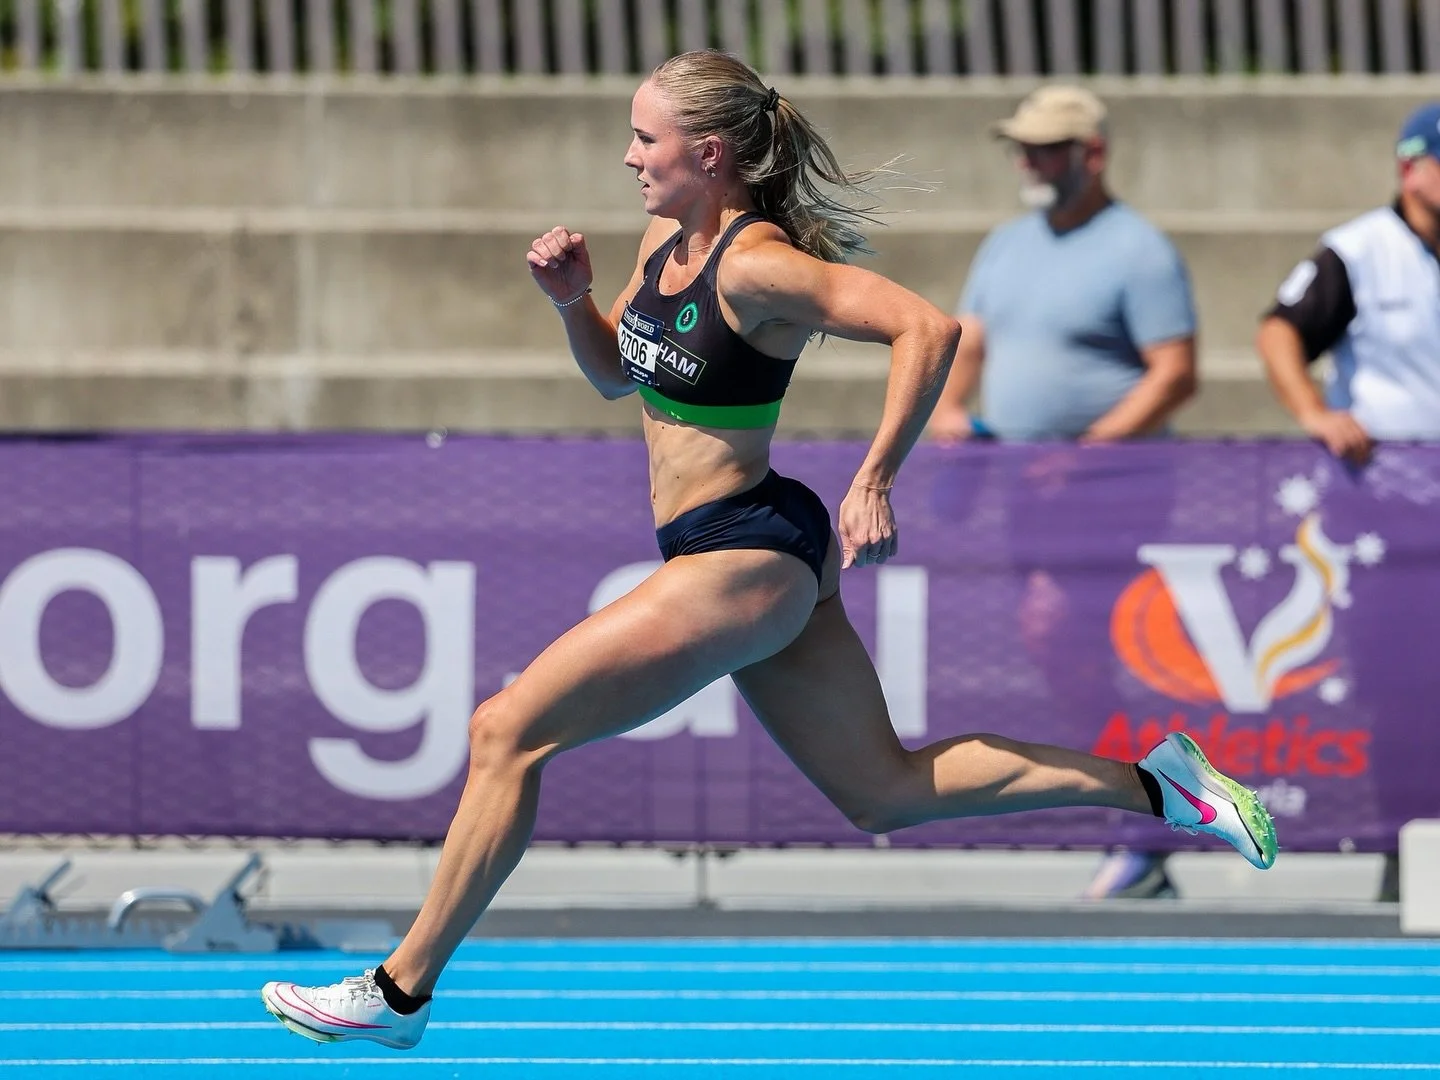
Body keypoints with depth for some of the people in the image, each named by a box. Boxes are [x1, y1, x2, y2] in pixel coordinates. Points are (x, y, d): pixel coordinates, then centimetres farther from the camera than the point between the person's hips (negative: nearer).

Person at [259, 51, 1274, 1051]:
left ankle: (402, 990, -1)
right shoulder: (668, 240, 8)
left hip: (744, 558, -10)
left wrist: (874, 483, -24)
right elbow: (617, 374, 22)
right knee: (888, 791, 14)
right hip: (756, 560, 10)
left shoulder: (755, 269, -20)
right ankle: (1152, 782, 14)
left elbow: (928, 328, -26)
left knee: (507, 732, -8)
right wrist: (573, 299, 2)